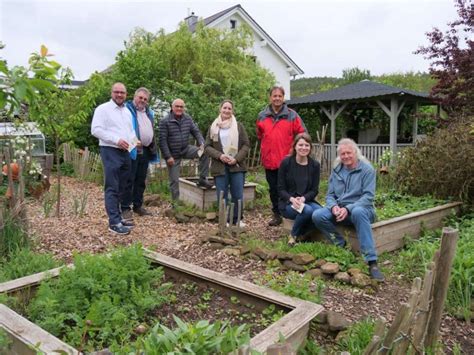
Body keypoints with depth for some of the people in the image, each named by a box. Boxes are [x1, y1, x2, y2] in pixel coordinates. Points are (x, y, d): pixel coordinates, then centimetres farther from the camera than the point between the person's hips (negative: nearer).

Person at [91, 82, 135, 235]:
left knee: (121, 188, 11)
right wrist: (116, 140, -20)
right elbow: (96, 130, -14)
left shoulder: (127, 111, 19)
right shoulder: (103, 109, -4)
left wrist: (134, 140, 5)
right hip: (110, 152, -8)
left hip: (125, 152, 8)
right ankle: (114, 223, -7)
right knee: (112, 188, -8)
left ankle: (117, 217, 20)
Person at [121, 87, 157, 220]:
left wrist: (153, 148, 18)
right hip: (132, 150, -7)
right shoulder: (127, 109, -4)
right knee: (129, 180, -4)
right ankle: (126, 208, 2)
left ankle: (138, 205, 22)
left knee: (141, 180, 13)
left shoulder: (149, 113, 18)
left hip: (145, 151, 7)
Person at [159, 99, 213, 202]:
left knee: (205, 152, -17)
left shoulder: (188, 119, -1)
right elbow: (162, 140, -15)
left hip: (186, 149, 4)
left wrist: (202, 144, -17)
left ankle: (202, 179, -5)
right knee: (174, 181, 2)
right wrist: (168, 156, -19)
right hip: (173, 154, -4)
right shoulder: (165, 122, -14)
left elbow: (196, 132, 1)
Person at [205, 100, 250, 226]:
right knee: (222, 196, 2)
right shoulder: (213, 127, 8)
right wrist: (219, 156, -12)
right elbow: (207, 147, 5)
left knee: (238, 195, 2)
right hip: (220, 167, 0)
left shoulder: (239, 126, 7)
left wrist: (236, 159, -11)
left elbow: (246, 145, 2)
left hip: (237, 166, 0)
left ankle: (237, 219, 17)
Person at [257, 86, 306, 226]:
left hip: (287, 160, -3)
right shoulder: (262, 116, 7)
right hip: (269, 160, 3)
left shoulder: (292, 115, -3)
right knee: (273, 189, 13)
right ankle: (276, 215, 26)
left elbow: (302, 135, -1)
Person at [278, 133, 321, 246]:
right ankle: (293, 235, -6)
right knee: (307, 210, -34)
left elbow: (314, 190, 1)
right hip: (288, 203, -3)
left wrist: (303, 198, -20)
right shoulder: (286, 163, -4)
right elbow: (281, 189, -4)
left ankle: (301, 234, -2)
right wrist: (292, 199, -24)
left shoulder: (315, 165, 3)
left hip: (307, 201, 3)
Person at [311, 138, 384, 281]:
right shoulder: (336, 170, 8)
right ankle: (342, 246, -8)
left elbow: (368, 196, -15)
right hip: (339, 210, 4)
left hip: (361, 209, -4)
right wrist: (334, 206, -16)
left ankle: (372, 262, -41)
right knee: (317, 215, -22)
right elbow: (330, 195, 8)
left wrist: (348, 209, -27)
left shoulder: (367, 169, -7)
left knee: (358, 212, -41)